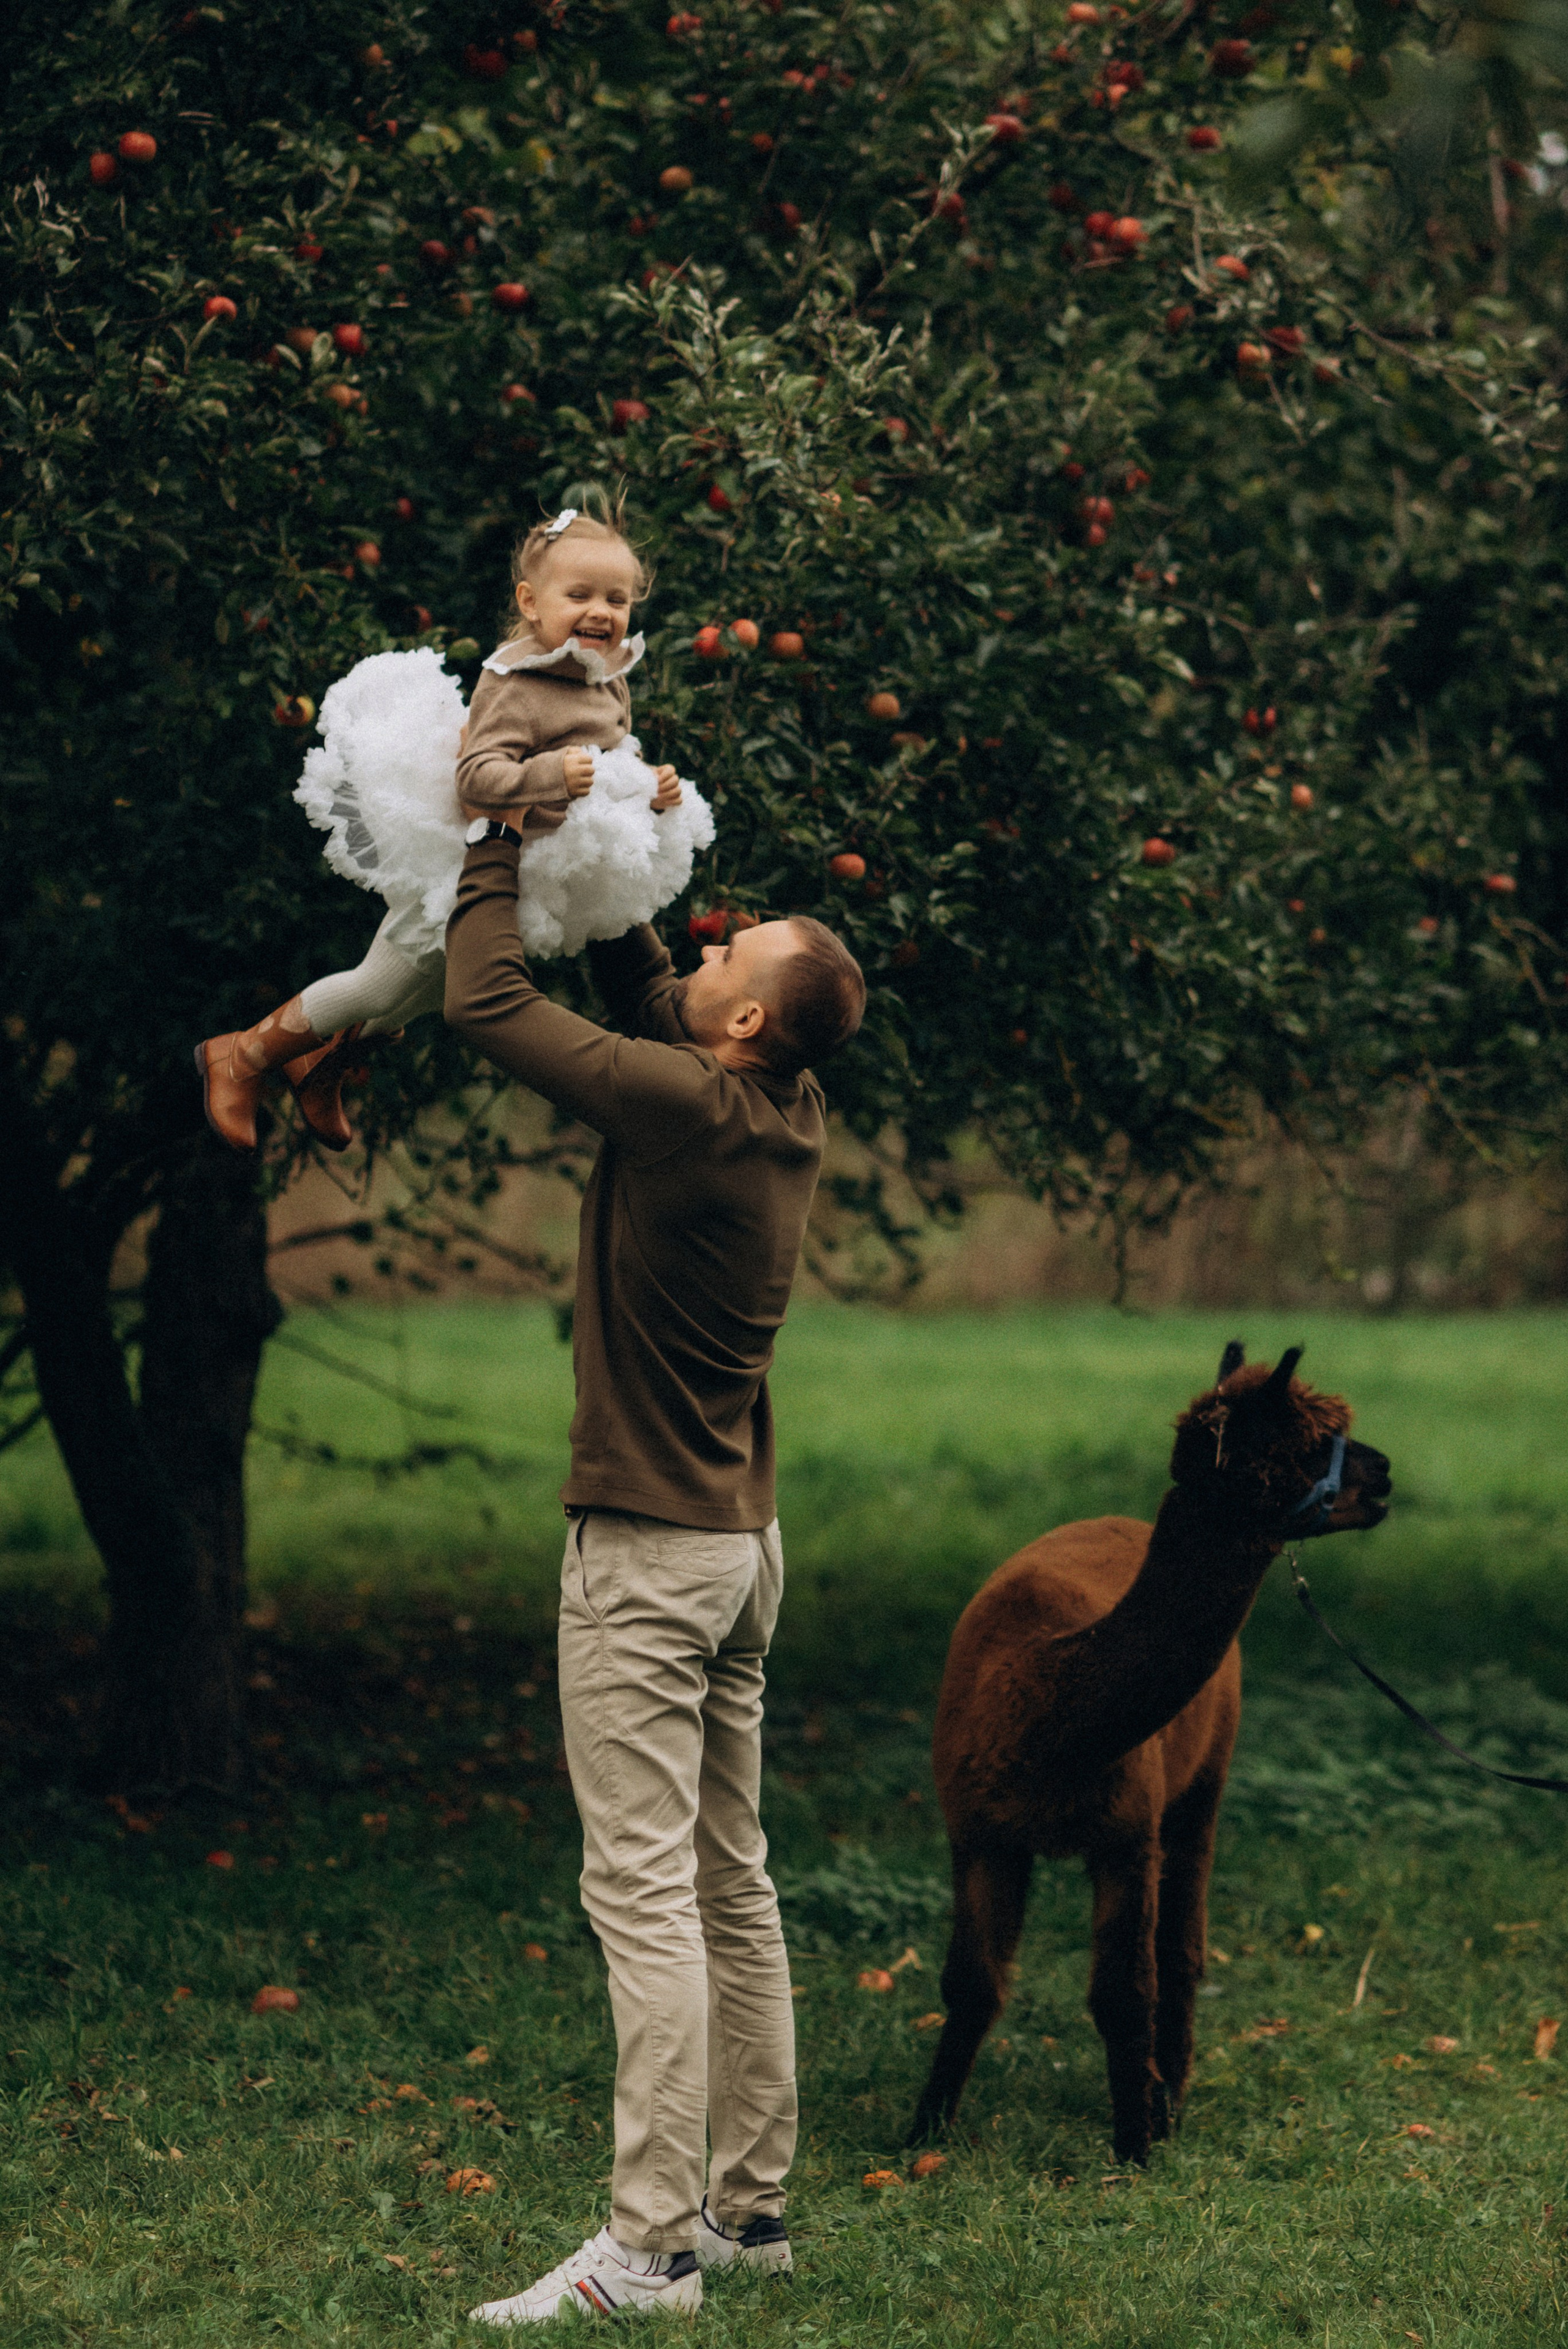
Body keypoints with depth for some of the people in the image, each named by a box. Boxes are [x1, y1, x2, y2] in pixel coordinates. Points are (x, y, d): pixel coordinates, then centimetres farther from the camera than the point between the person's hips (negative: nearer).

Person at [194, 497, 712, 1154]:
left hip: (531, 876, 9)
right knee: (383, 988, 1)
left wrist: (653, 789, -5)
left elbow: (611, 773, 15)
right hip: (467, 865, -8)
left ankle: (325, 1063, 47)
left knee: (435, 993, 24)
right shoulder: (513, 688, -27)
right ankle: (244, 1059, 20)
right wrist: (551, 775, -49)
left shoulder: (611, 684, 1)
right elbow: (476, 779, -37)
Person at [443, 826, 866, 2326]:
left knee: (643, 1889, -10)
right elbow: (642, 996, 23)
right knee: (728, 1880, 13)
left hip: (646, 1547, -9)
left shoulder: (687, 1106, -19)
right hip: (741, 1538, 9)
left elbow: (485, 1003, -14)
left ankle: (651, 2246, -11)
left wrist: (502, 846, -2)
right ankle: (749, 2205, 20)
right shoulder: (789, 1111, 5)